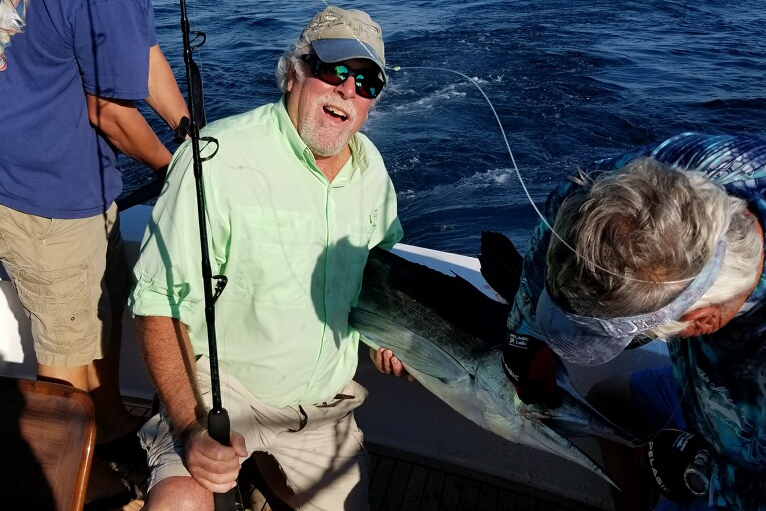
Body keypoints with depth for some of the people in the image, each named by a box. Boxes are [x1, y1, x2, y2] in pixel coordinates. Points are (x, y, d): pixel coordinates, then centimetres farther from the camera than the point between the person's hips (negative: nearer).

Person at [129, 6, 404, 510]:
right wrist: (192, 427, -29)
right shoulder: (218, 160, -22)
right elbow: (159, 303, -21)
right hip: (222, 382, -6)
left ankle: (264, 460, 38)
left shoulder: (371, 166, 0)